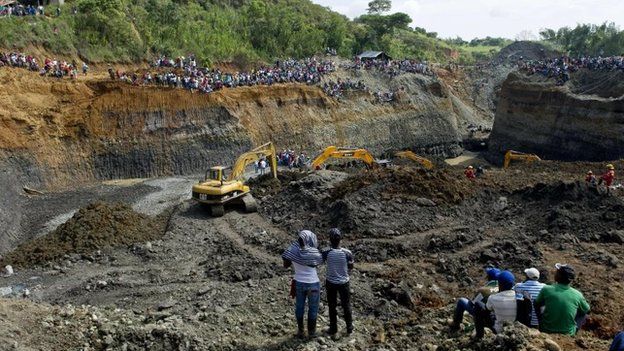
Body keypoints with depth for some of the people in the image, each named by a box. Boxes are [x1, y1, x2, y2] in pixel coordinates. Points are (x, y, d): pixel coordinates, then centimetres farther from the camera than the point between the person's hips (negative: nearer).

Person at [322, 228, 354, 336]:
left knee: (332, 306, 16)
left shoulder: (326, 253, -21)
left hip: (331, 282, -1)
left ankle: (333, 328, 27)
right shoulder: (347, 253, -18)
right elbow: (351, 267, -3)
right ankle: (349, 327, 31)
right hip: (344, 282, 1)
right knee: (346, 305, 18)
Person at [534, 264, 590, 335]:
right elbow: (587, 310, 8)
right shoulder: (577, 295, -14)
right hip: (568, 333, 0)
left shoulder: (546, 290, -17)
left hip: (546, 330, 0)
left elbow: (536, 304, 2)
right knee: (584, 314, 23)